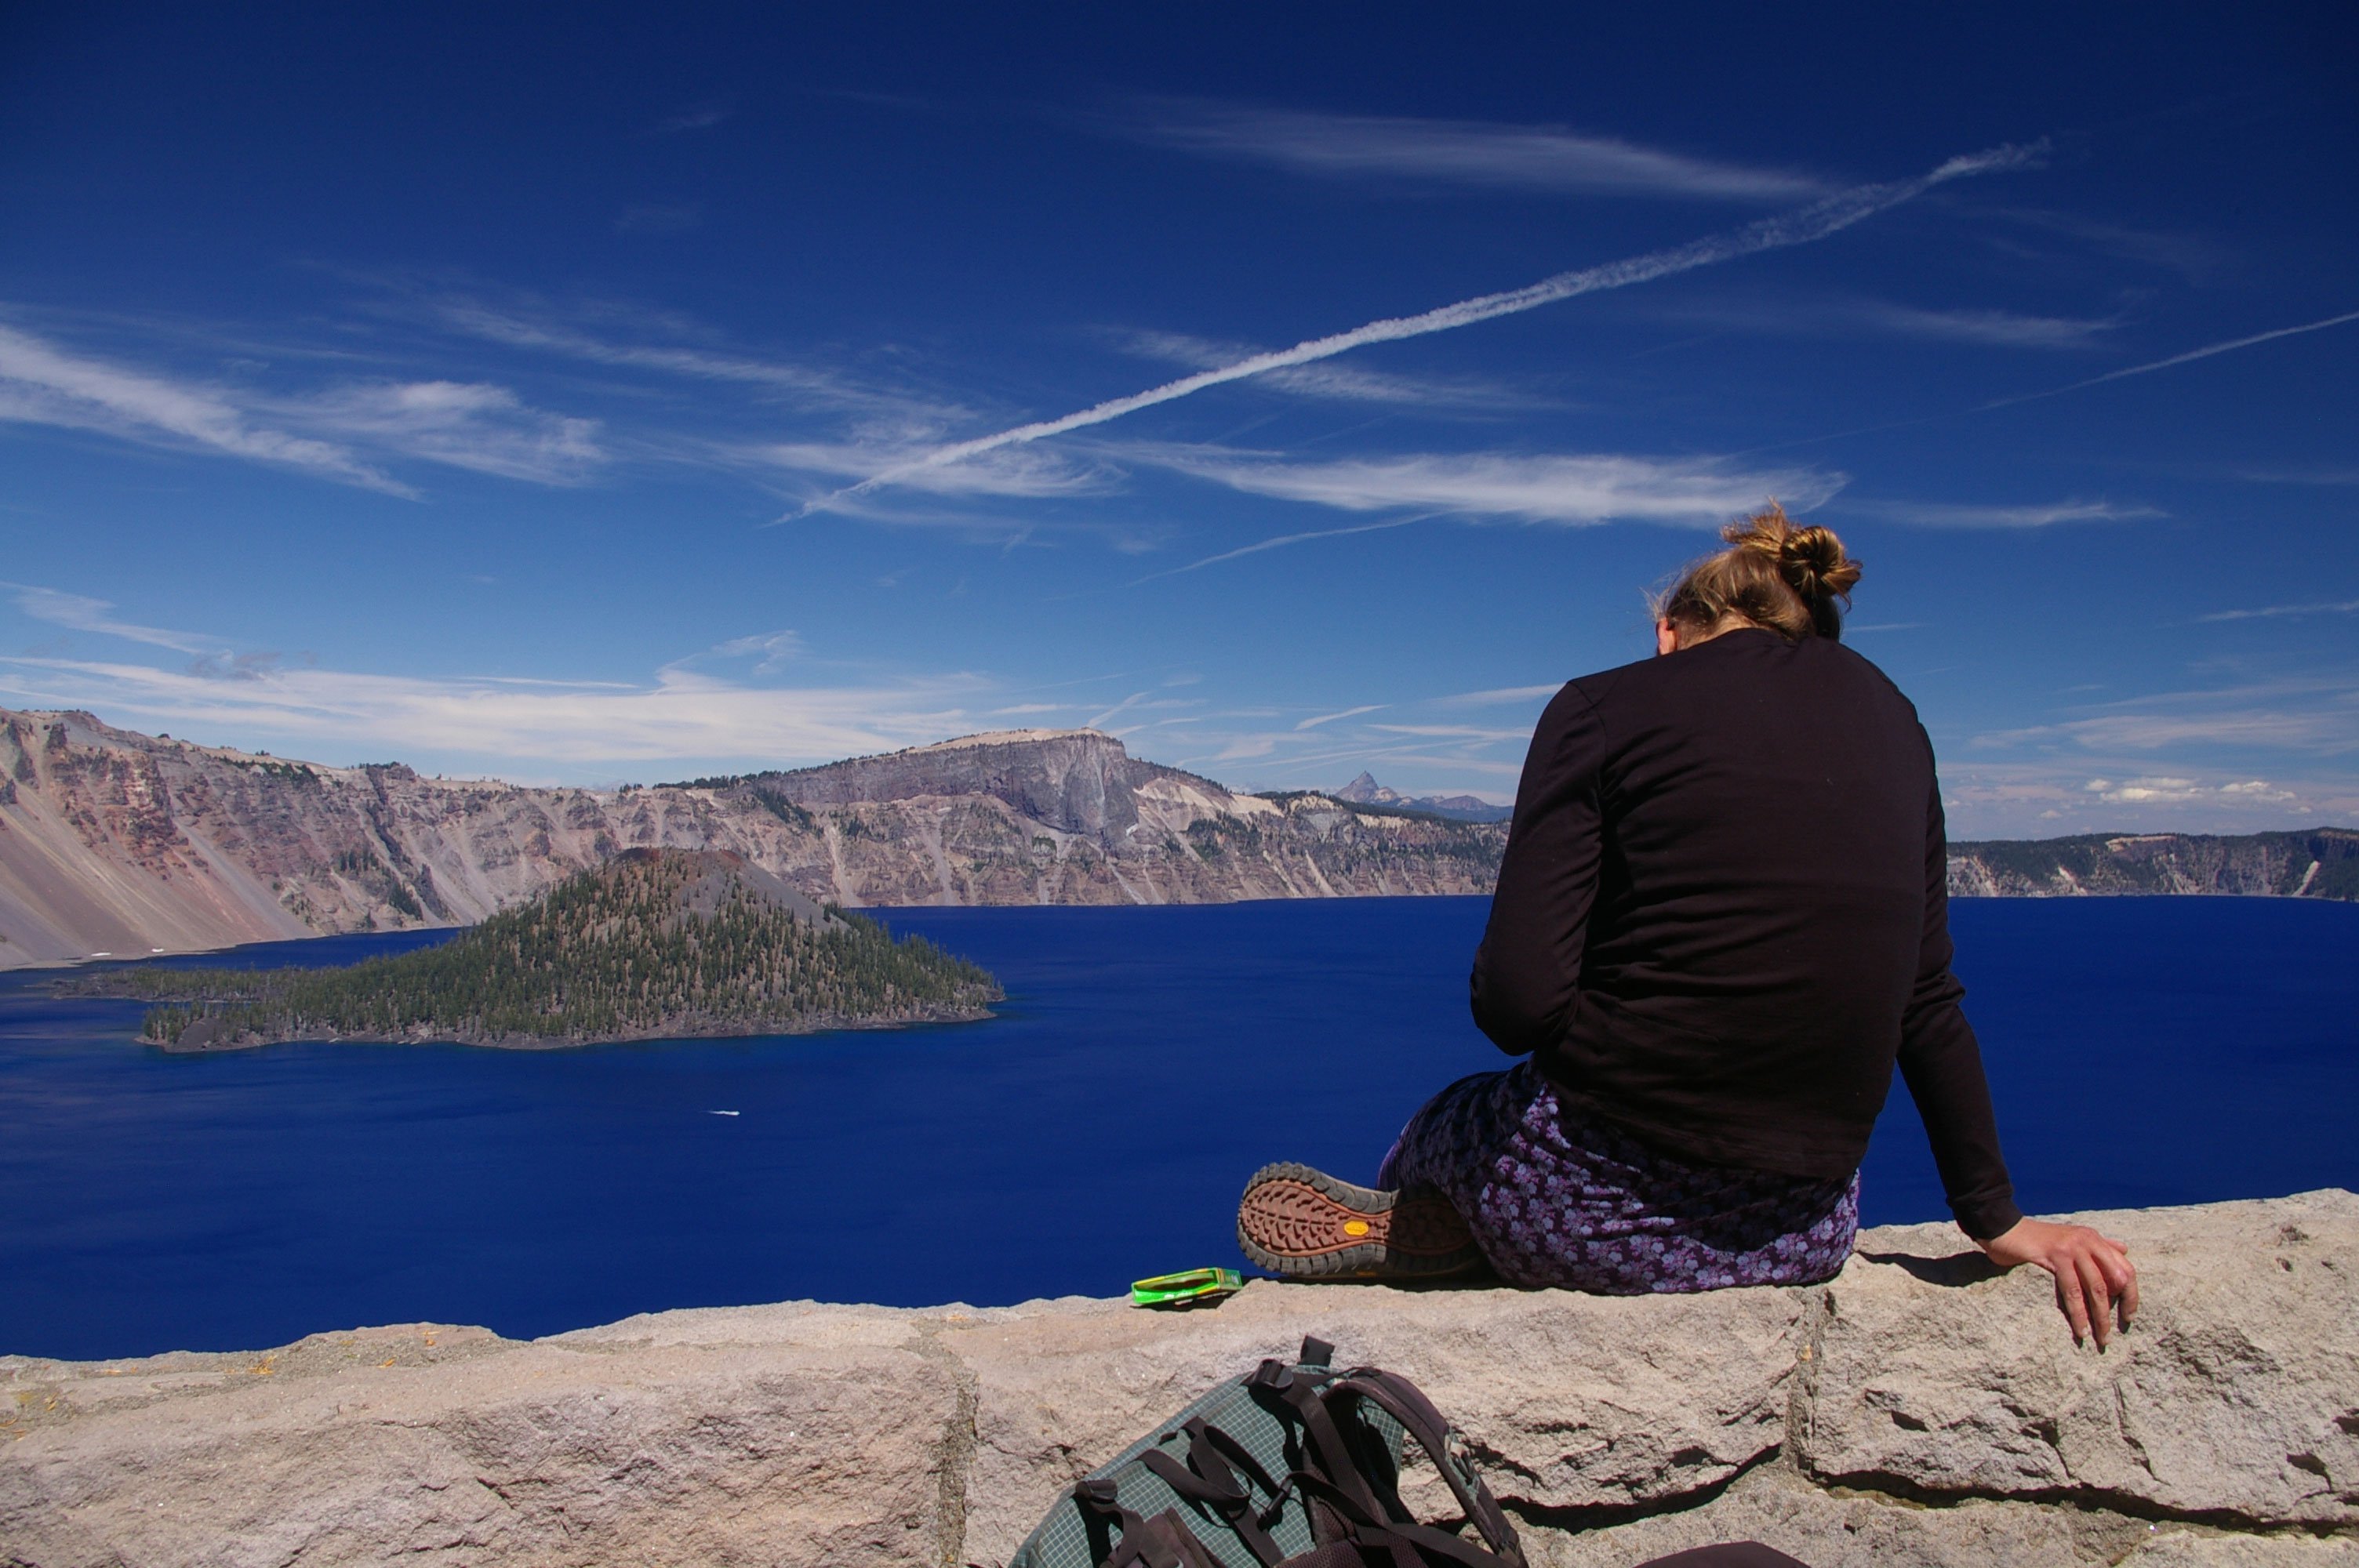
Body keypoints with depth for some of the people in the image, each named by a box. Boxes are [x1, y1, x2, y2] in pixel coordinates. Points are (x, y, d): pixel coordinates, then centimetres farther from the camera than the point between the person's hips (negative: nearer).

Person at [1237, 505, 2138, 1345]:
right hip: (1808, 1240, 5)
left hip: (1606, 1213, -4)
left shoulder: (1607, 709, -6)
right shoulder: (1888, 718, 9)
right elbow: (1928, 1004, 9)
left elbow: (1516, 1004, -14)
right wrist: (1998, 1221, 17)